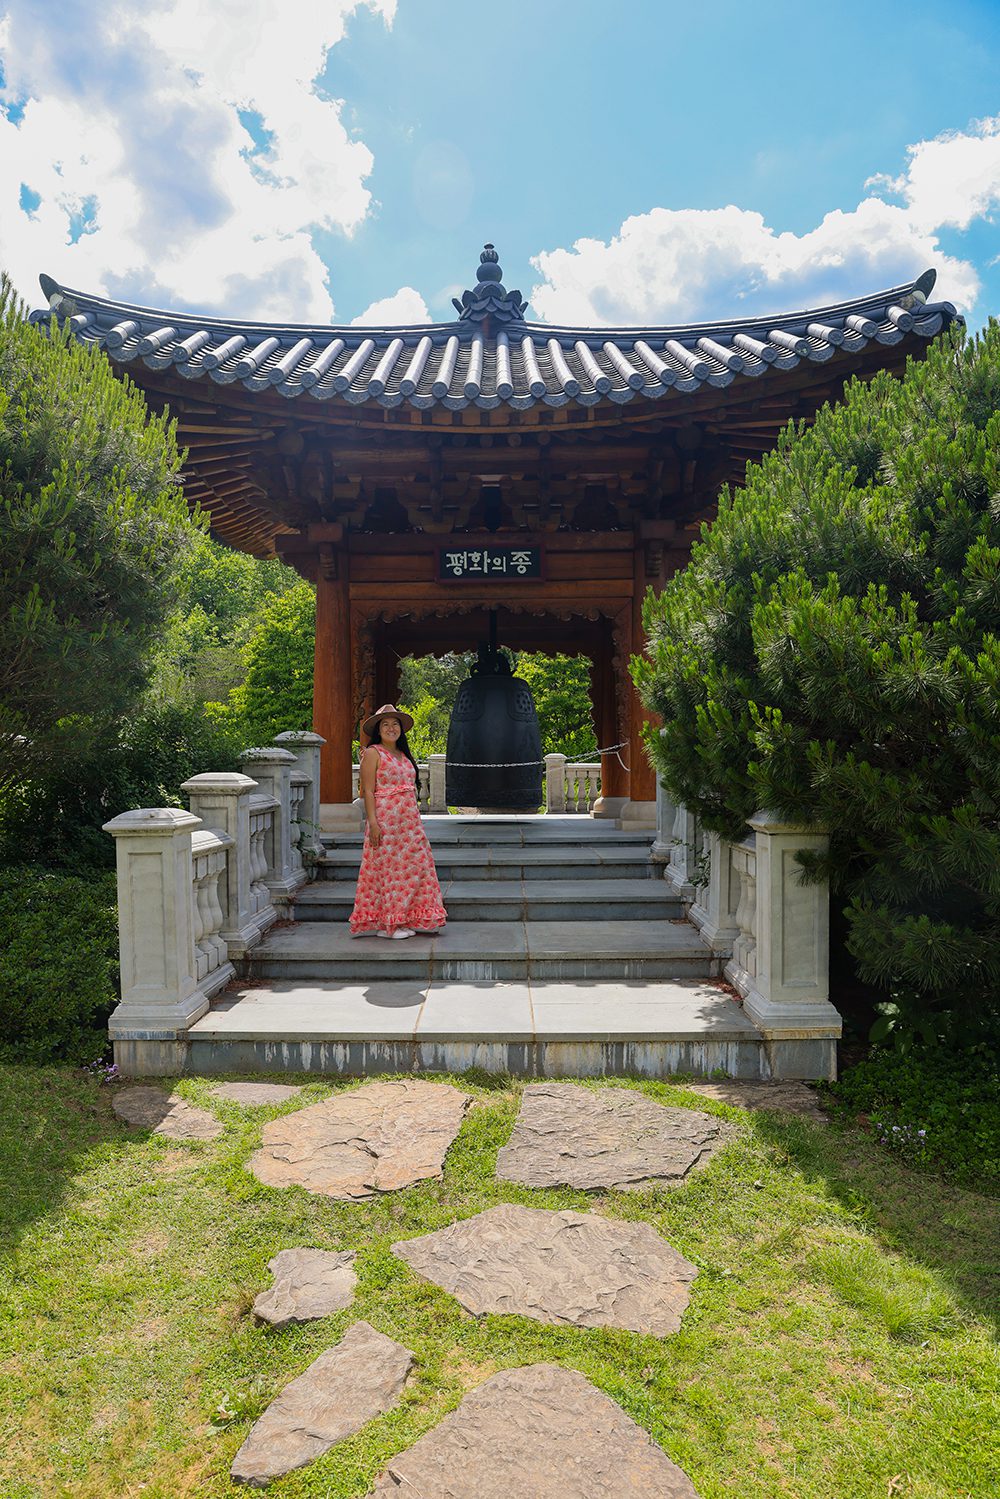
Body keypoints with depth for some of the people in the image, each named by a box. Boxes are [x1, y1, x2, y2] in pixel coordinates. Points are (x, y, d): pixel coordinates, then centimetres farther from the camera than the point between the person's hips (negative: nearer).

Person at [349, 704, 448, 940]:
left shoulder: (404, 755, 17)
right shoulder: (372, 754, -4)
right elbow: (368, 791, -10)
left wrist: (416, 819, 16)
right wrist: (372, 822, -18)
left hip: (409, 819, 7)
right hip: (384, 819, -7)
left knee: (415, 865, 5)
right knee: (386, 866, -4)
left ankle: (406, 919, 14)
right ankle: (384, 924, 3)